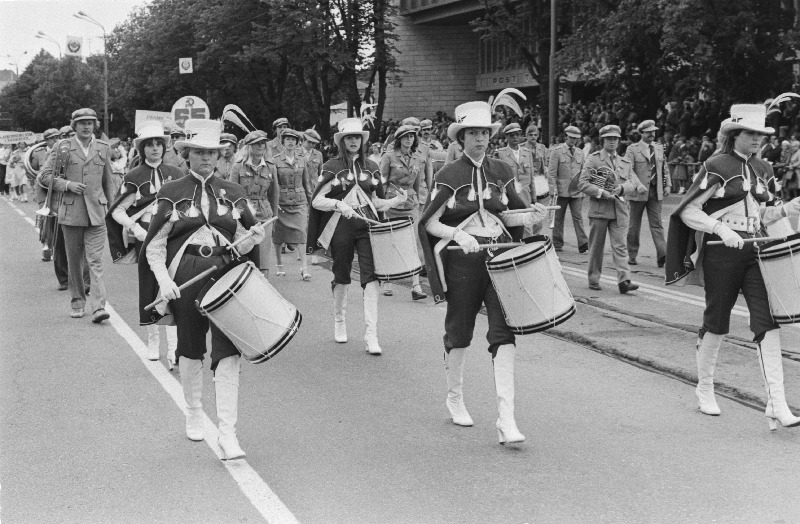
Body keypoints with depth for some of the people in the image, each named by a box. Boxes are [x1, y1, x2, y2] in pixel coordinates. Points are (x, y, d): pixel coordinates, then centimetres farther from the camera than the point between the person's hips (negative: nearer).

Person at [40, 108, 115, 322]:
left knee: (96, 260, -9)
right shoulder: (62, 148, 2)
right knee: (74, 261, 9)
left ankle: (98, 306, -16)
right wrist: (67, 185, -12)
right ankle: (77, 302, 22)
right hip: (71, 212, 0)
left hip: (96, 212, 0)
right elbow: (45, 175, 1)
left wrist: (110, 207, 16)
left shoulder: (103, 149, 9)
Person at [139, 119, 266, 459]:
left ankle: (227, 434, -13)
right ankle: (194, 415, 34)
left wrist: (253, 238, -8)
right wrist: (164, 280, -15)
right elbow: (155, 247, 1)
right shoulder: (172, 193, 2)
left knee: (228, 350, -10)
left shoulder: (232, 193, 9)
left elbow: (241, 244, 15)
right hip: (185, 276, -1)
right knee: (190, 348, 12)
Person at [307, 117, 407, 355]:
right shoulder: (332, 167, 0)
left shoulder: (371, 167, 10)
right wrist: (338, 204, -22)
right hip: (341, 226, -2)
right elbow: (316, 201, -5)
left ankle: (371, 335, -13)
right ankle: (339, 320, 37)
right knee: (342, 277, 10)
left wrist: (397, 200, 1)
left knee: (371, 276, -11)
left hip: (367, 225, 2)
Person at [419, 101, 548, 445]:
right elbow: (430, 222, -5)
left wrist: (530, 217, -5)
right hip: (462, 261, -2)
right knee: (459, 333, 10)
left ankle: (506, 419, -13)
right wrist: (458, 235, -23)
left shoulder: (501, 171, 8)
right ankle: (455, 398, 36)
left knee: (504, 332, -10)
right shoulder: (448, 176, -3)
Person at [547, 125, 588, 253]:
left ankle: (583, 244, -12)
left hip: (577, 191, 3)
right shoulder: (557, 151, -1)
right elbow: (551, 172, -5)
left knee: (578, 217, -6)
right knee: (559, 218, 5)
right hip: (561, 191, -3)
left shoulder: (580, 153, 14)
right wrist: (554, 188, -12)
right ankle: (557, 244, 14)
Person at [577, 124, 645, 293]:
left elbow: (633, 181, 7)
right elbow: (582, 183, -5)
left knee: (620, 245, -7)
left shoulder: (625, 162, 15)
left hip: (619, 209, 3)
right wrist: (601, 192, -16)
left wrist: (622, 188, -15)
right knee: (596, 246, 5)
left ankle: (624, 280, -13)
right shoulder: (593, 159, 2)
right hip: (599, 208, -2)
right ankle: (594, 280, 16)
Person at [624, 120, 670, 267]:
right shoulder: (632, 149, -2)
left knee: (657, 223, -5)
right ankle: (632, 255, 16)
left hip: (656, 192, 3)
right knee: (634, 225, 6)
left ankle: (662, 255, -14)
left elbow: (664, 168, 20)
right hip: (638, 193, -3)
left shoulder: (659, 148, 14)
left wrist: (667, 184, 11)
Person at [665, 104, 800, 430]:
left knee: (767, 323, -7)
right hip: (721, 252, -5)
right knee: (716, 324, 7)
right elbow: (688, 211, -9)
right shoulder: (716, 167, -7)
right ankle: (704, 388, 30)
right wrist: (721, 228, -22)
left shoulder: (762, 169, 12)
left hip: (755, 251, 5)